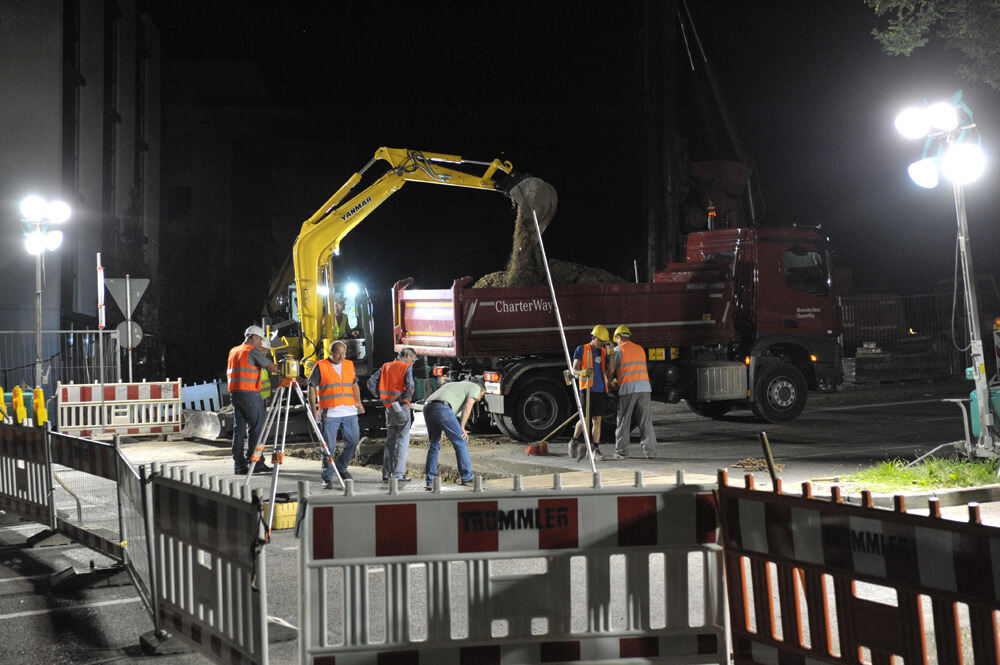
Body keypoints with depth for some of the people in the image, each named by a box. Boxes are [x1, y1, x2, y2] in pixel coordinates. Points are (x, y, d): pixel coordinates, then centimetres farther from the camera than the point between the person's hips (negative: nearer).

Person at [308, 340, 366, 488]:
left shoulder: (349, 365, 12)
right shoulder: (321, 366, -3)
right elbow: (312, 387, -2)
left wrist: (358, 402, 13)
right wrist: (314, 409, -7)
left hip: (349, 411, 5)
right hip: (329, 413, -4)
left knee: (353, 441, 5)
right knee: (329, 445, -4)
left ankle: (341, 467, 28)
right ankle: (327, 478, 5)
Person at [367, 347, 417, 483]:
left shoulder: (386, 367, 12)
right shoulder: (407, 367, -6)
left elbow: (371, 382, 6)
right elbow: (409, 386, -21)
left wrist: (380, 396, 6)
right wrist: (405, 397, -6)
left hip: (389, 407, 6)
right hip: (401, 406, -6)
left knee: (390, 440, 12)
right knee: (402, 440, 0)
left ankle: (386, 474, 11)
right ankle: (398, 474, -4)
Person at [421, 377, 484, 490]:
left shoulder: (454, 384, 40)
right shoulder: (475, 387, 19)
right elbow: (468, 405, 0)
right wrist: (462, 428, -2)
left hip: (427, 406, 8)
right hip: (442, 408, -7)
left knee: (433, 444, 18)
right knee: (461, 442, 2)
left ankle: (430, 481, 17)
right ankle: (467, 478, 3)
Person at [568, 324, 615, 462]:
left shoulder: (604, 352, 12)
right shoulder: (581, 350, 3)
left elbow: (611, 371, 3)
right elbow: (574, 370, -2)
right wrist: (582, 372, -24)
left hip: (601, 390, 3)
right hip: (587, 389, -3)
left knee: (597, 420, 2)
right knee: (585, 419, -8)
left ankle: (596, 450, 5)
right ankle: (574, 442, 16)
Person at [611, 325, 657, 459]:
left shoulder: (618, 350, 4)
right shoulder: (640, 349, 20)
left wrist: (610, 381, 26)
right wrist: (617, 379, 33)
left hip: (627, 388, -4)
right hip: (644, 387, 4)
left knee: (623, 422, 5)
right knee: (646, 422, 5)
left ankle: (621, 452, 6)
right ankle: (650, 451, 1)